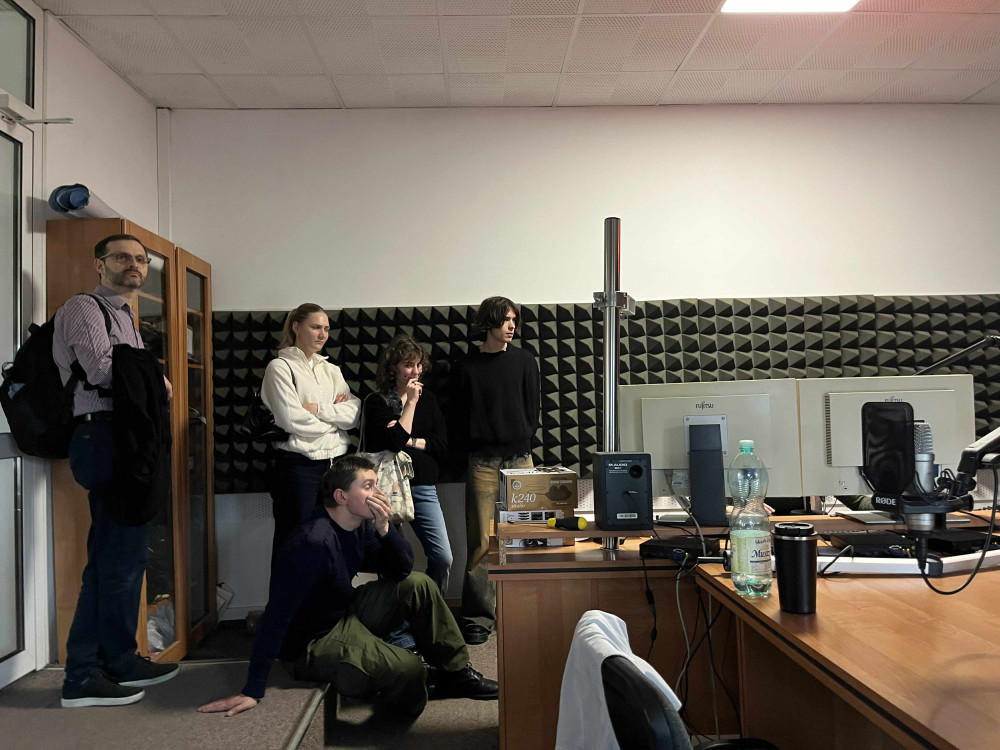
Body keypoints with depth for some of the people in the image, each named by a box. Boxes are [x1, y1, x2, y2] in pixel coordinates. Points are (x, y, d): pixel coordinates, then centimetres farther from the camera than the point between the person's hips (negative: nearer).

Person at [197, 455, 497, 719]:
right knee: (408, 670, -27)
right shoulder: (312, 543, -30)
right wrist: (252, 691, -31)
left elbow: (402, 569, 1)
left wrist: (383, 527, -18)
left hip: (346, 616, 10)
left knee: (418, 584, 2)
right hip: (314, 642, -9)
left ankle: (456, 673, 16)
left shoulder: (360, 526, -3)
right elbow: (277, 615, -31)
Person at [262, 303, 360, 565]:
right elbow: (292, 420, -15)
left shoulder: (331, 370, 15)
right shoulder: (280, 367, -3)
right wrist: (334, 418, -3)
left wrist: (318, 409, -12)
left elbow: (355, 414, 2)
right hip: (299, 467, -6)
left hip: (335, 463, 6)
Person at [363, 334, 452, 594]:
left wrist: (410, 440, -7)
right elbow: (392, 441, -14)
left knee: (443, 558, -4)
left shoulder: (427, 399, 13)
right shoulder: (377, 402, 0)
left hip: (423, 486, 3)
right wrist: (411, 403, -9)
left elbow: (441, 443, 6)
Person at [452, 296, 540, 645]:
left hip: (520, 459, 1)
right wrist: (473, 449, 0)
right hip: (483, 463, -1)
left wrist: (522, 445, 3)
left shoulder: (524, 361, 10)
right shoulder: (467, 367, 7)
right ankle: (478, 615, 3)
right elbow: (460, 419, 8)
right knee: (480, 541, -4)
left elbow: (532, 410, 9)